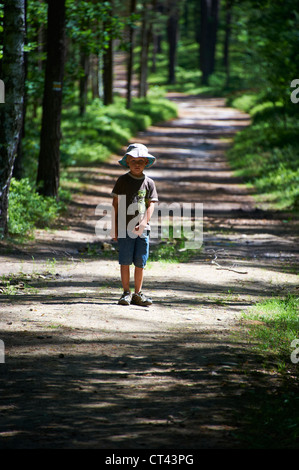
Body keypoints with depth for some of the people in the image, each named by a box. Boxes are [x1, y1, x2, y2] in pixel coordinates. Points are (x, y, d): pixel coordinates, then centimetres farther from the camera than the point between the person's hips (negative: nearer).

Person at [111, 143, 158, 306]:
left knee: (140, 262, 4)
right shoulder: (123, 181, 3)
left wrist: (144, 222, -14)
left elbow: (151, 205, 3)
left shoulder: (149, 182, 8)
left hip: (142, 229, 2)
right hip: (125, 227, -2)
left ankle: (138, 293, 12)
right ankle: (126, 292, 5)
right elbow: (116, 204, 4)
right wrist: (114, 228, 0)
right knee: (125, 261, -2)